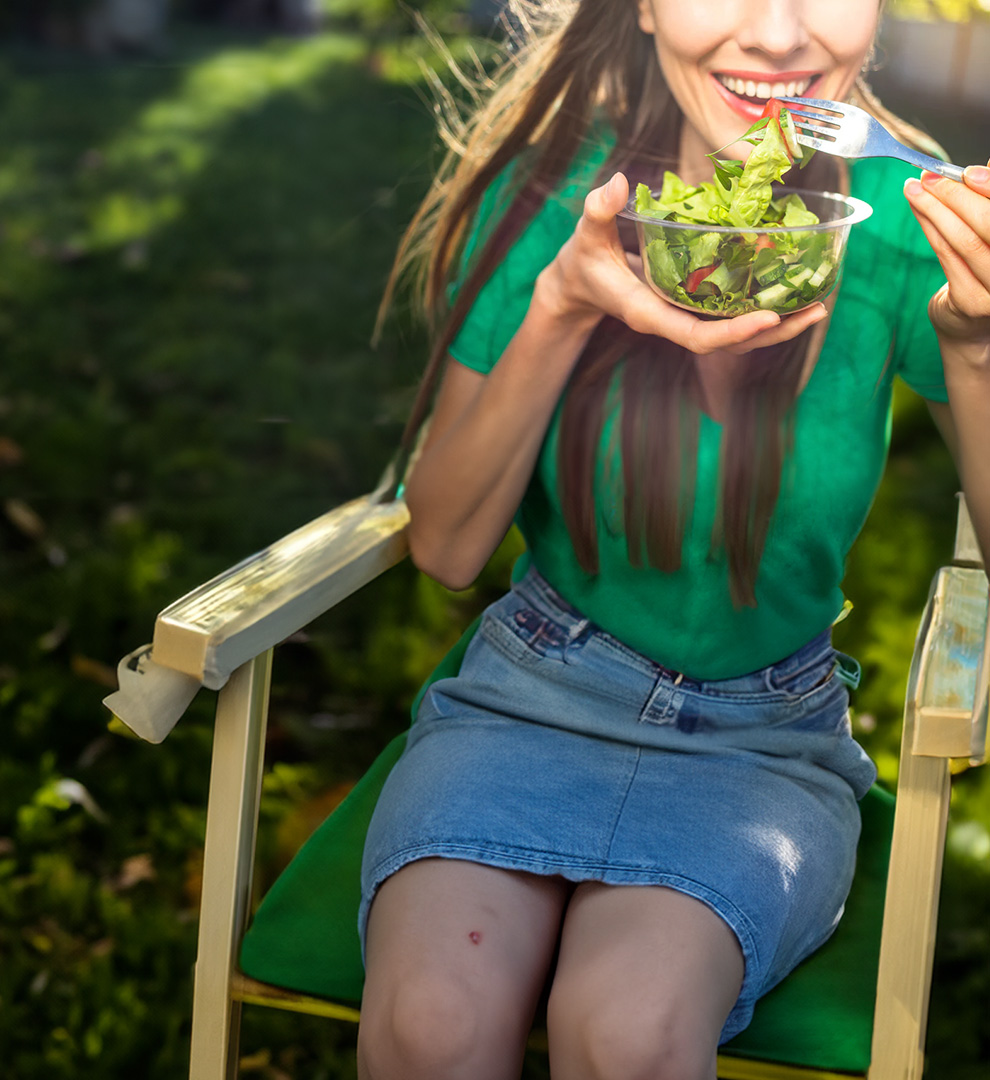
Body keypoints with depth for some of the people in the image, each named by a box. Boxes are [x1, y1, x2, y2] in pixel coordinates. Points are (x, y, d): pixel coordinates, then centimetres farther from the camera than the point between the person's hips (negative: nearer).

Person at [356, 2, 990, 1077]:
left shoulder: (901, 223, -9)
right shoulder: (551, 193, -10)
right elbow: (445, 547, -7)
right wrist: (562, 312, -22)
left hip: (762, 745, 0)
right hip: (528, 704, 0)